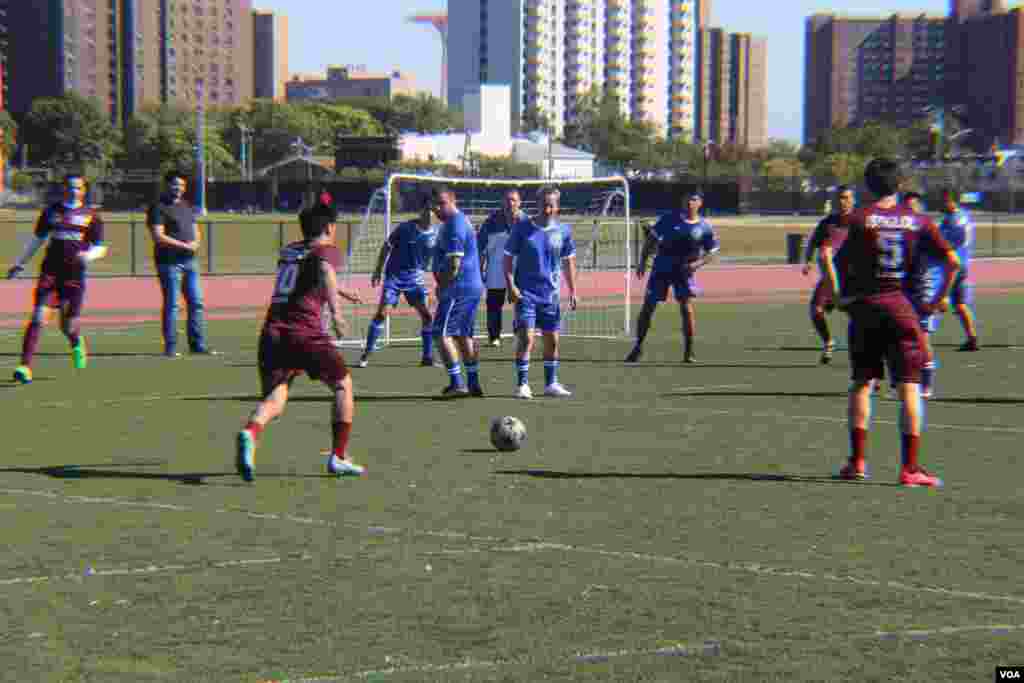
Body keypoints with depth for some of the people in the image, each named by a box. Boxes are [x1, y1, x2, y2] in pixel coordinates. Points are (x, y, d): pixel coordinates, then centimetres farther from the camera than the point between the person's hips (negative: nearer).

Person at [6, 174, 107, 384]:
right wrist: (20, 263, 21)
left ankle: (77, 342, 42)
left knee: (68, 325, 4)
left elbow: (100, 248, 6)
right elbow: (37, 239, 21)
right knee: (38, 317, -14)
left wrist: (89, 255, -16)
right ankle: (25, 366, -17)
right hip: (50, 270, 1)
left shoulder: (91, 215, 5)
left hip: (75, 274, -1)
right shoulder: (51, 211, 10)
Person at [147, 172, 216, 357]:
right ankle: (170, 347, 0)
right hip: (169, 262, -7)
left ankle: (198, 344, 13)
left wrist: (196, 242, -1)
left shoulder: (188, 206, 19)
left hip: (189, 261, 7)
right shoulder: (159, 208, -5)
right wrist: (183, 245, -18)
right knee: (171, 305, -5)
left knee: (196, 303, 6)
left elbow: (196, 231, 23)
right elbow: (158, 237, -14)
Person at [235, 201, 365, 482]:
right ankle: (339, 457, 13)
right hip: (306, 331, -5)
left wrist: (339, 291, 61)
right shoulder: (327, 250, 5)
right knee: (343, 384, 15)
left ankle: (250, 433, -36)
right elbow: (326, 271, -19)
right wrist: (335, 309, -32)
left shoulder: (288, 251, 25)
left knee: (274, 398, -2)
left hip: (272, 331, 5)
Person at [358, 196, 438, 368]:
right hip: (394, 276, -3)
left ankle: (428, 357, 7)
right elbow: (386, 247, -2)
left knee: (426, 315, -5)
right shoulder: (405, 228, -13)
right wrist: (378, 270, -1)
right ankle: (366, 354, -3)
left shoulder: (435, 235, -4)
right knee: (382, 313, -11)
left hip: (415, 278, 3)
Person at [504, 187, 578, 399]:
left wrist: (572, 291, 9)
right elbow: (508, 258, -1)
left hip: (551, 294, 4)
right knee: (526, 338, -11)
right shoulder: (522, 228, -5)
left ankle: (551, 383, 21)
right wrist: (510, 286, -12)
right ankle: (522, 384, -3)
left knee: (552, 340, 9)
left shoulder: (563, 230, 3)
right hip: (526, 293, -3)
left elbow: (568, 262, 13)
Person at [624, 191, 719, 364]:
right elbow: (652, 238, 3)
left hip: (684, 270, -1)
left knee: (686, 307, -13)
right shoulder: (670, 219, -3)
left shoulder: (705, 228, -2)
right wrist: (642, 261, -4)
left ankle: (689, 352, -2)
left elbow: (711, 252, 5)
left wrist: (697, 264, -14)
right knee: (648, 307, 0)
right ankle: (638, 347, 16)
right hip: (661, 268, 1)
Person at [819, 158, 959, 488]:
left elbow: (825, 253, -14)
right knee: (909, 386, 0)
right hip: (901, 306, 0)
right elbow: (952, 260, 1)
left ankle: (857, 461, 10)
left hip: (864, 304, 0)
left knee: (862, 383, 11)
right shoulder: (918, 221, 3)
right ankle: (910, 467, -4)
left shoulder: (857, 218, -1)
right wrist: (940, 297, 12)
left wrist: (836, 292, -5)